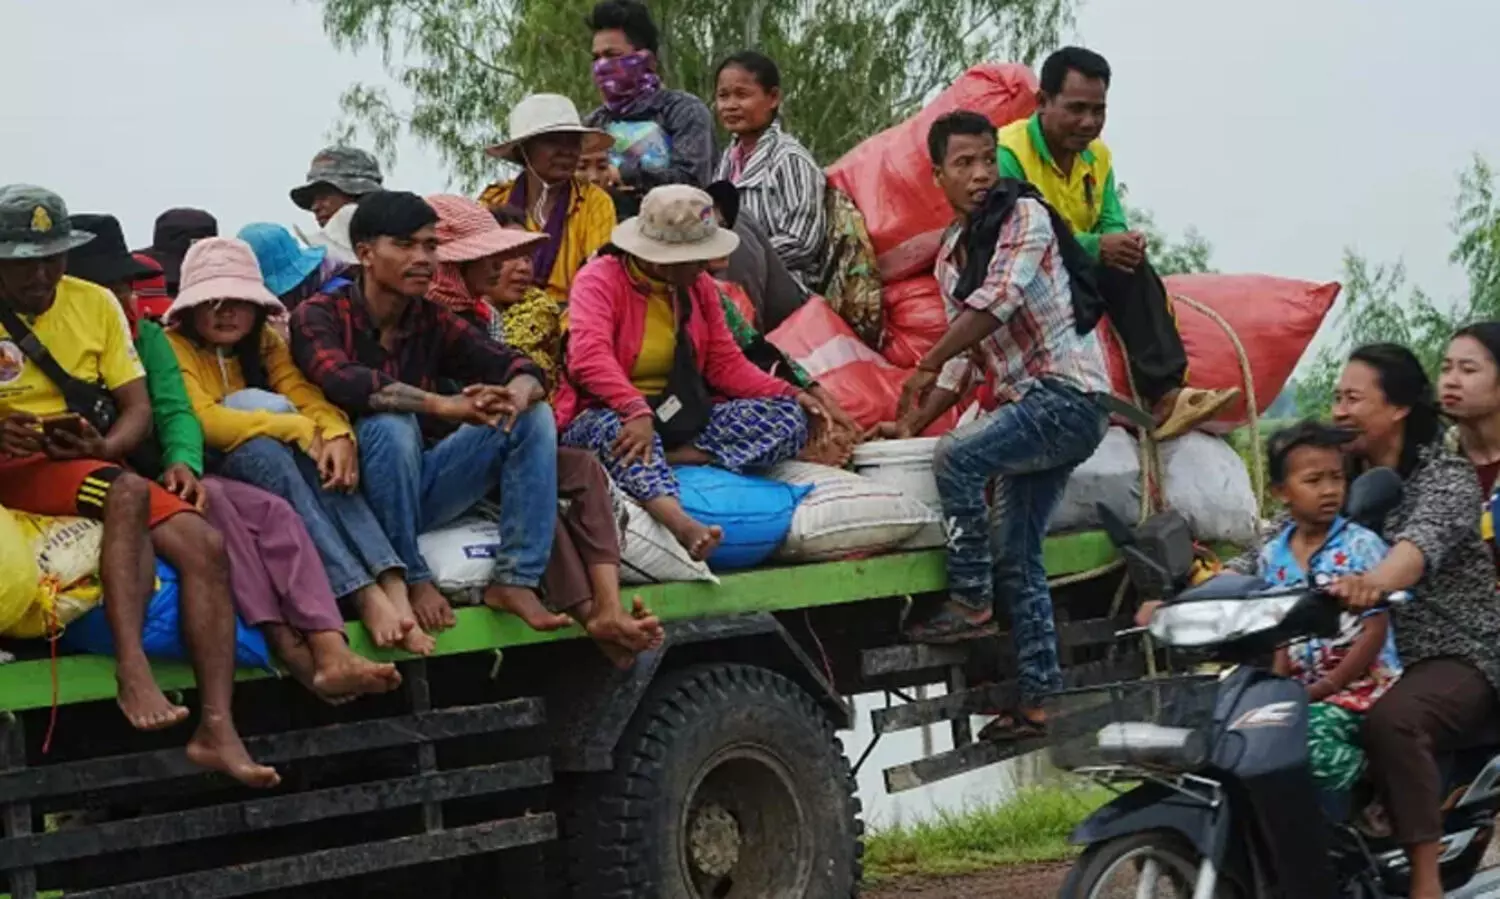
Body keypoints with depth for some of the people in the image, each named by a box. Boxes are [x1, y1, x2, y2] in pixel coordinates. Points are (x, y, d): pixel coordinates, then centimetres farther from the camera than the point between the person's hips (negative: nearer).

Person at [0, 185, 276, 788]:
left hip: (97, 469, 5)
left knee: (204, 545, -19)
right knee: (126, 493, -34)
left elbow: (138, 409, 7)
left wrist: (104, 447, -16)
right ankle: (131, 670, -39)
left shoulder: (95, 303, 10)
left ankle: (217, 728, -25)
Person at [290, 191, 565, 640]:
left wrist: (517, 396, -28)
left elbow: (522, 369, -3)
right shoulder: (319, 316, -10)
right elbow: (344, 384, -31)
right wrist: (446, 407, -41)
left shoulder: (431, 320, 6)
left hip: (423, 486, 5)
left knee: (534, 416, -9)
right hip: (357, 489, -5)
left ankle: (515, 582, -15)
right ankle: (412, 581, -22)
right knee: (390, 424, -34)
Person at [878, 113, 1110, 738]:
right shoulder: (949, 257, 14)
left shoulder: (1026, 218, -7)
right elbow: (965, 356, 19)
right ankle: (1041, 698, 10)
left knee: (958, 455, -25)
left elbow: (997, 301, -21)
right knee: (1015, 555, 6)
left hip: (1069, 393, -8)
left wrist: (925, 367, -18)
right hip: (1026, 405, 8)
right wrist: (913, 424, 10)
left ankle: (970, 601, -14)